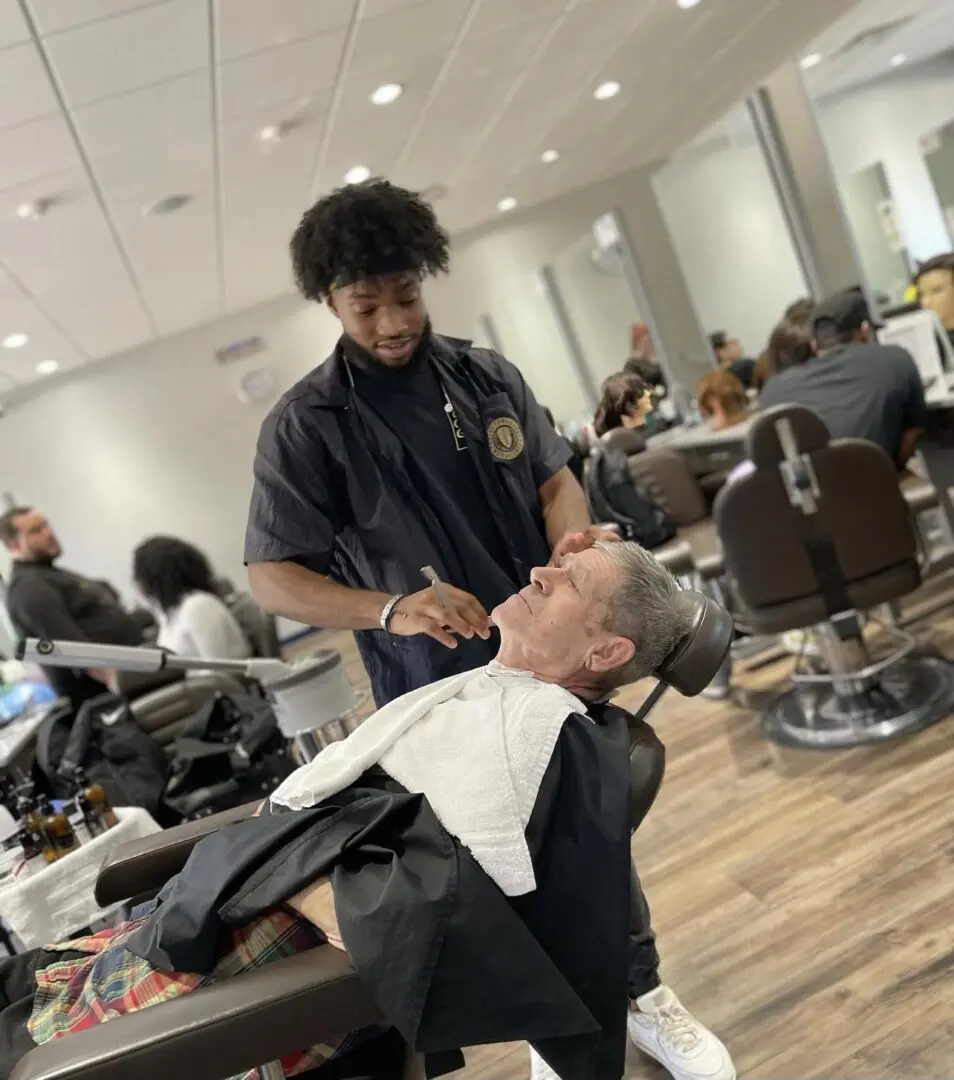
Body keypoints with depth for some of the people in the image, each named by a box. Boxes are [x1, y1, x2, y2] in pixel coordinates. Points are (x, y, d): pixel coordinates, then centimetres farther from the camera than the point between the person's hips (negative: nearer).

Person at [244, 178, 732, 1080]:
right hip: (441, 694, -3)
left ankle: (640, 995, 39)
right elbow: (270, 578, -9)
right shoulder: (305, 425, -7)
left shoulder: (484, 375, 4)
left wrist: (572, 534, -14)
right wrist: (391, 609, -25)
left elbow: (553, 478, 10)